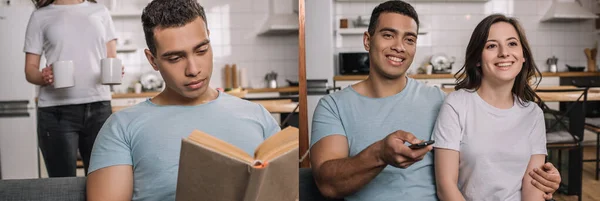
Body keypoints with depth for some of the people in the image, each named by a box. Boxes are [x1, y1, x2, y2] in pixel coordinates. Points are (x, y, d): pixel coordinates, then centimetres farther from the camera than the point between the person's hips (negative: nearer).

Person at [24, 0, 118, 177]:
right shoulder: (40, 16, 12)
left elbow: (113, 60, 15)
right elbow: (30, 69, 9)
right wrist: (43, 77, -14)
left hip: (99, 107, 1)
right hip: (56, 111, -1)